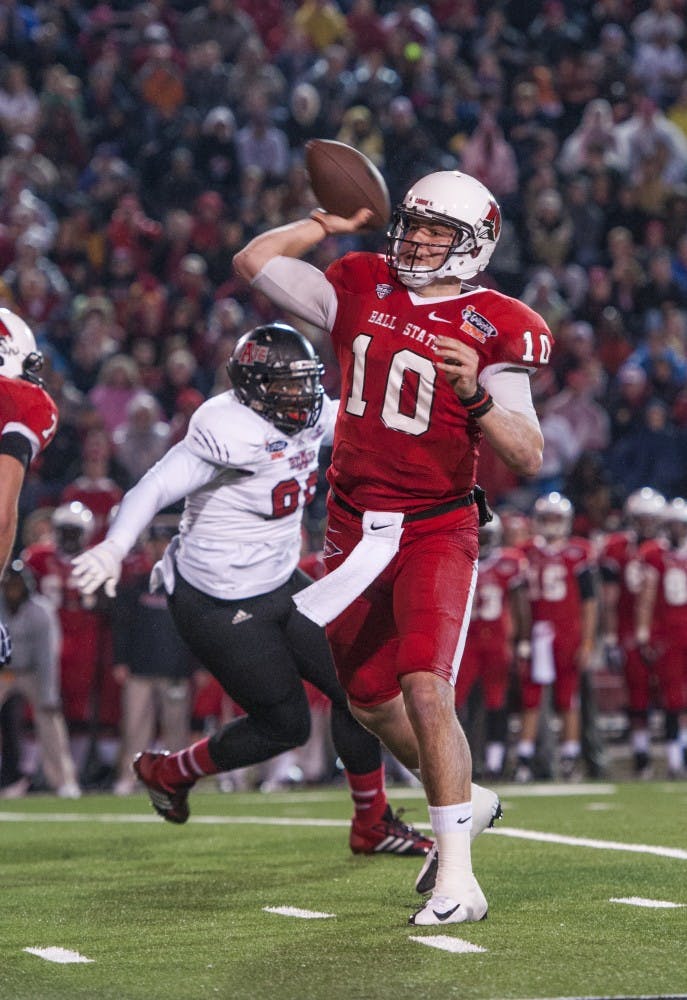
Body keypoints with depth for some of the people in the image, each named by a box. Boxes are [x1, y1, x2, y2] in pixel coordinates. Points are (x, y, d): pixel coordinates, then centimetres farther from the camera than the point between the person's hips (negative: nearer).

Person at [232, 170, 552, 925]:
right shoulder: (360, 289, 4)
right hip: (355, 530, 6)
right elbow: (254, 263, 10)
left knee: (425, 690, -22)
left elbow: (528, 458, -16)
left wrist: (473, 394, -31)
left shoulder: (492, 330, -10)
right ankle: (461, 802, 41)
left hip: (437, 531, -6)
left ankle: (456, 879, -17)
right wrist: (331, 223, 8)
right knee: (371, 701, 15)